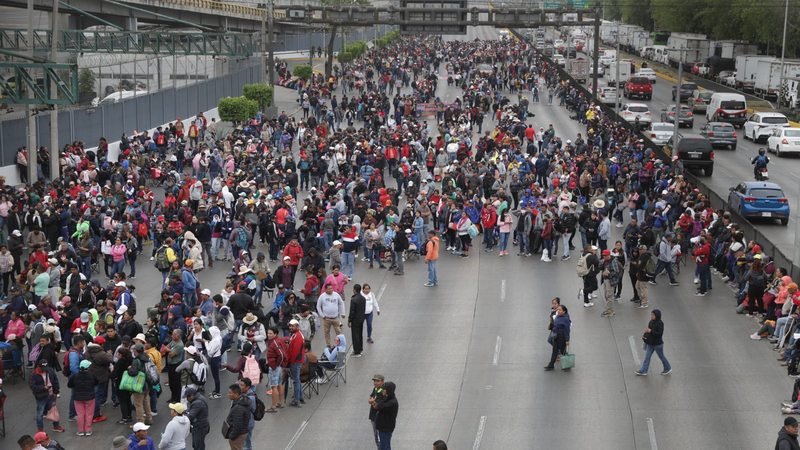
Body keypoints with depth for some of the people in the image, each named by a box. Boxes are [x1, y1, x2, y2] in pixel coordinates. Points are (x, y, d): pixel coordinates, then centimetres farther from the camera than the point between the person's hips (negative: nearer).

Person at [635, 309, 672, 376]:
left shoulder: (660, 324, -22)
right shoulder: (651, 322, 1)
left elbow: (660, 334, -28)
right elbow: (648, 330, 14)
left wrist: (650, 331, -35)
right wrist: (645, 336, -5)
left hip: (658, 344, -7)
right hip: (650, 343, 7)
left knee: (661, 357, 10)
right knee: (647, 357, 8)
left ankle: (668, 369, 30)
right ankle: (643, 371, 13)